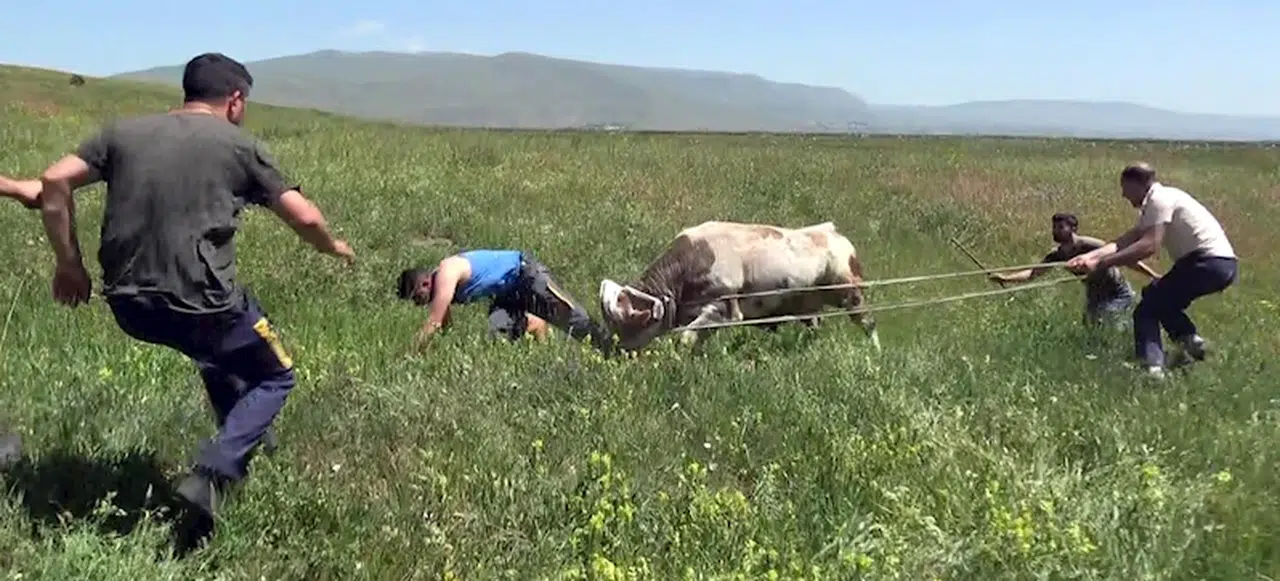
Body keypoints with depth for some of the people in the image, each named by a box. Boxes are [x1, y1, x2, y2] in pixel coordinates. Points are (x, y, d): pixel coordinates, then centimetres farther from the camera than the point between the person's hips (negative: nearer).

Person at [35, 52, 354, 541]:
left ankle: (242, 445, 43)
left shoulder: (123, 132, 11)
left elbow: (54, 182, 3)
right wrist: (334, 247, 22)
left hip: (129, 306, 6)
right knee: (274, 377, 17)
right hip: (199, 304, -5)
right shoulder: (239, 146, 1)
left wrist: (69, 264, 10)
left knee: (222, 347, 35)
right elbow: (303, 217, 1)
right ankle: (211, 476, -3)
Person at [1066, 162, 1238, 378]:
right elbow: (1125, 241, 7)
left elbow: (1149, 245, -24)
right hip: (1223, 265, 10)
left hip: (1209, 262, -10)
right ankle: (1190, 339, 19)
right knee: (1160, 298, 29)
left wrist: (1101, 263, -25)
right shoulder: (1154, 203, 20)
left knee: (1146, 311, -8)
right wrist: (1090, 256, -6)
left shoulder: (1160, 199, -10)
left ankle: (1152, 367, -21)